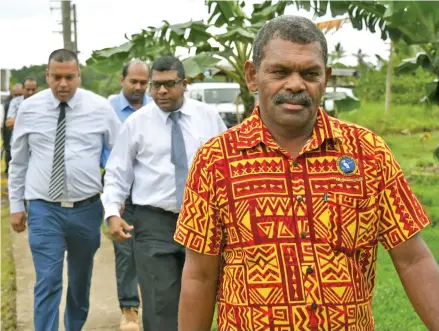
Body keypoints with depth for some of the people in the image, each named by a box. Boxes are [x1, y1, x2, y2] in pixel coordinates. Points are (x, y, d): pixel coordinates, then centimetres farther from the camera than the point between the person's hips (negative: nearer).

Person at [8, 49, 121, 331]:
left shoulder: (100, 107, -3)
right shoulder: (29, 109, -1)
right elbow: (18, 162, 7)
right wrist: (16, 205, 8)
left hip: (87, 209, 2)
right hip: (43, 210, -1)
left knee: (81, 279, 19)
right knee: (48, 283, -7)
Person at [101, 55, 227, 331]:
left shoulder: (209, 116, 4)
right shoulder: (137, 122, -1)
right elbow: (117, 173, 2)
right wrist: (113, 212, -11)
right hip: (154, 223, -2)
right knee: (160, 306, -4)